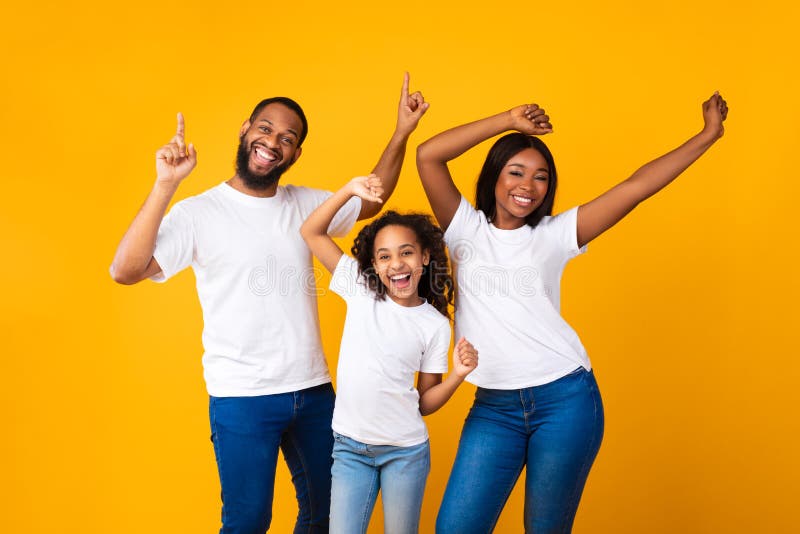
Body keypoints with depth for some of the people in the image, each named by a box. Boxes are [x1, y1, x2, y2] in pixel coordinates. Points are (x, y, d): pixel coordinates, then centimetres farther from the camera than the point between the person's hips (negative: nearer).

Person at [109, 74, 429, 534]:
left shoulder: (305, 204, 5)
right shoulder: (199, 213, -10)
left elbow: (371, 201, 20)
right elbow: (126, 271, -21)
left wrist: (402, 133, 9)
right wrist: (165, 185, -28)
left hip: (314, 389, 5)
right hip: (241, 396, -5)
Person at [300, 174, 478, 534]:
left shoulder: (435, 324, -3)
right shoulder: (361, 292, -2)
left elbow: (425, 402, 1)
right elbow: (311, 232, -3)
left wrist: (458, 374, -16)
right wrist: (350, 190, -13)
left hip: (405, 451, 0)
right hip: (350, 447, 0)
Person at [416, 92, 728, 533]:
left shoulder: (554, 234, 4)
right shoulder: (466, 229, 3)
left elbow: (637, 186, 2)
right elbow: (427, 155, -8)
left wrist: (708, 134, 1)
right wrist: (508, 121, -6)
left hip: (565, 398, 0)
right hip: (494, 406, 0)